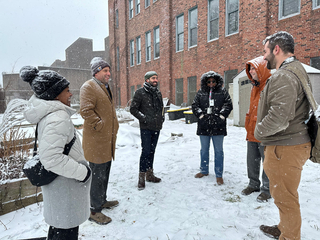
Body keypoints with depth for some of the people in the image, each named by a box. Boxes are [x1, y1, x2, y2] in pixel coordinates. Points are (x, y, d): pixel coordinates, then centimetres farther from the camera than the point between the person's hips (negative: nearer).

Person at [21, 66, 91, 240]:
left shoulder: (47, 112, 4)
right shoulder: (58, 118, -27)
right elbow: (51, 158, -33)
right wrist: (82, 172, -23)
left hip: (58, 181, 9)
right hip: (65, 185, -9)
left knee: (58, 226, 28)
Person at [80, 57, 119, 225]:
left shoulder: (105, 87, 19)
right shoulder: (88, 87, -12)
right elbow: (86, 111, -22)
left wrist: (114, 127, 18)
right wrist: (100, 126, -19)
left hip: (107, 140, 10)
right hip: (96, 141, -10)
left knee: (104, 173, 20)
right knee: (97, 175, -1)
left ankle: (102, 201, 37)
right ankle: (94, 210, 15)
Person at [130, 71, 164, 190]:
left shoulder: (158, 92, 14)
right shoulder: (140, 93, -6)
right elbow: (133, 109, -7)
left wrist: (162, 117, 11)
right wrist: (144, 118, -13)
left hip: (157, 127, 6)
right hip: (146, 128, -6)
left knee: (152, 151, 13)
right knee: (146, 151, -8)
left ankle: (150, 174, 26)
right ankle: (142, 177, 3)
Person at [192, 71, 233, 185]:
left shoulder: (223, 92, 5)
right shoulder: (201, 92, 9)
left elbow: (228, 104, 0)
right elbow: (195, 105, 6)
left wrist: (222, 115, -10)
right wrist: (200, 115, -7)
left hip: (218, 126, -2)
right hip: (204, 126, 2)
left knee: (218, 151, 5)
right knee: (204, 150, 14)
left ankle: (219, 175, 16)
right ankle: (204, 170, 32)